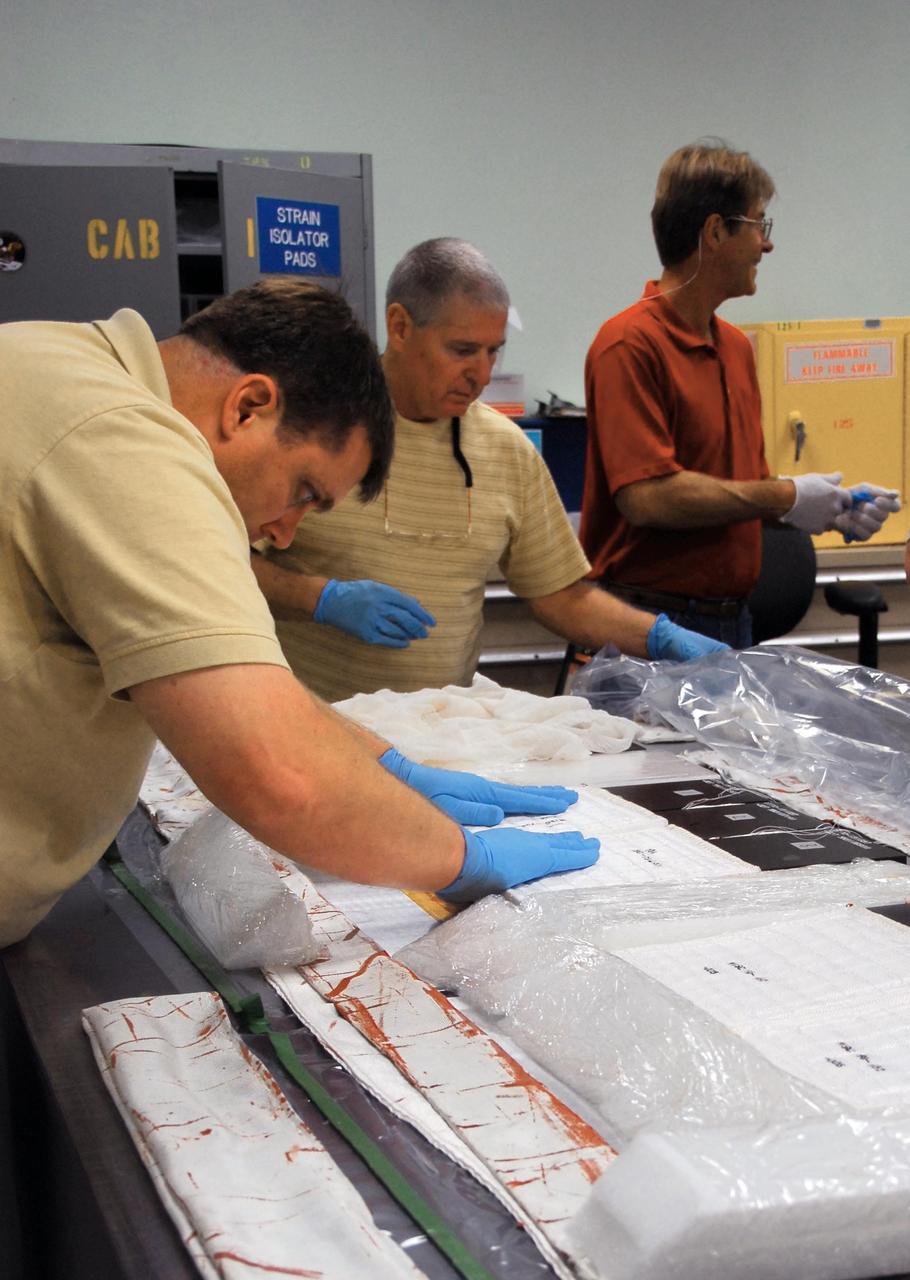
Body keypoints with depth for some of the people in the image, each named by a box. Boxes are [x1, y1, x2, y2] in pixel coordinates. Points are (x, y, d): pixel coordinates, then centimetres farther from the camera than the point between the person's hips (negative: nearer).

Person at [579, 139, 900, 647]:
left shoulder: (738, 347, 13)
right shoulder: (631, 344, -14)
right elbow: (647, 497, -24)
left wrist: (830, 508, 3)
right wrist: (784, 497, -14)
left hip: (733, 621, 8)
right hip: (652, 627, -8)